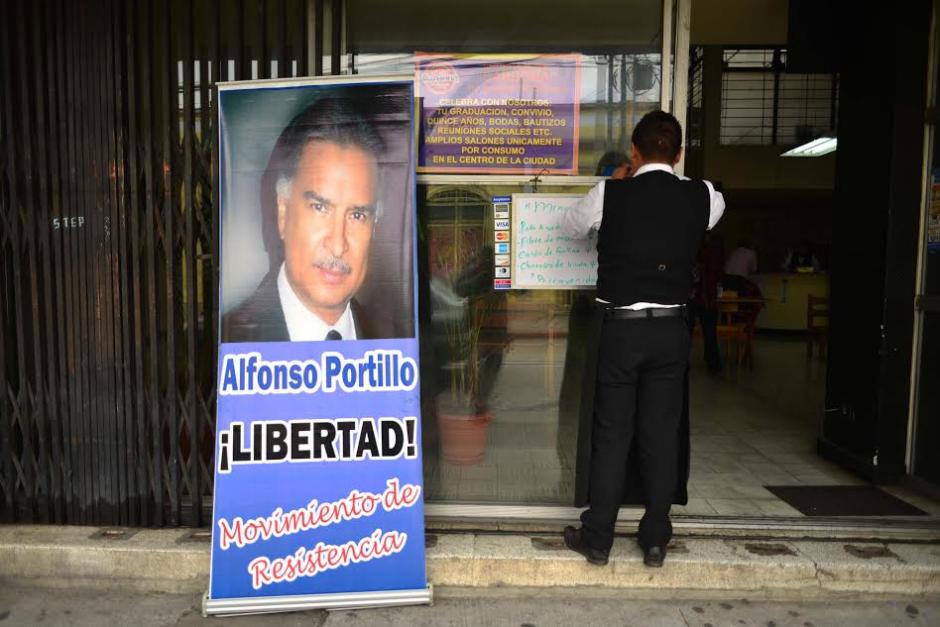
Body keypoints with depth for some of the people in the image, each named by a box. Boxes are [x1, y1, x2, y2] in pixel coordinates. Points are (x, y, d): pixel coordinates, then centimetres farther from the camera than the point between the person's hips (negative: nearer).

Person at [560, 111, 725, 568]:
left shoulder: (609, 196, -8)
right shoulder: (702, 197, 0)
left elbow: (569, 227, 12)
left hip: (619, 327, -2)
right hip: (671, 328, 3)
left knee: (611, 433, 7)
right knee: (662, 434, 12)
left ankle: (597, 539, 18)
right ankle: (655, 540, 24)